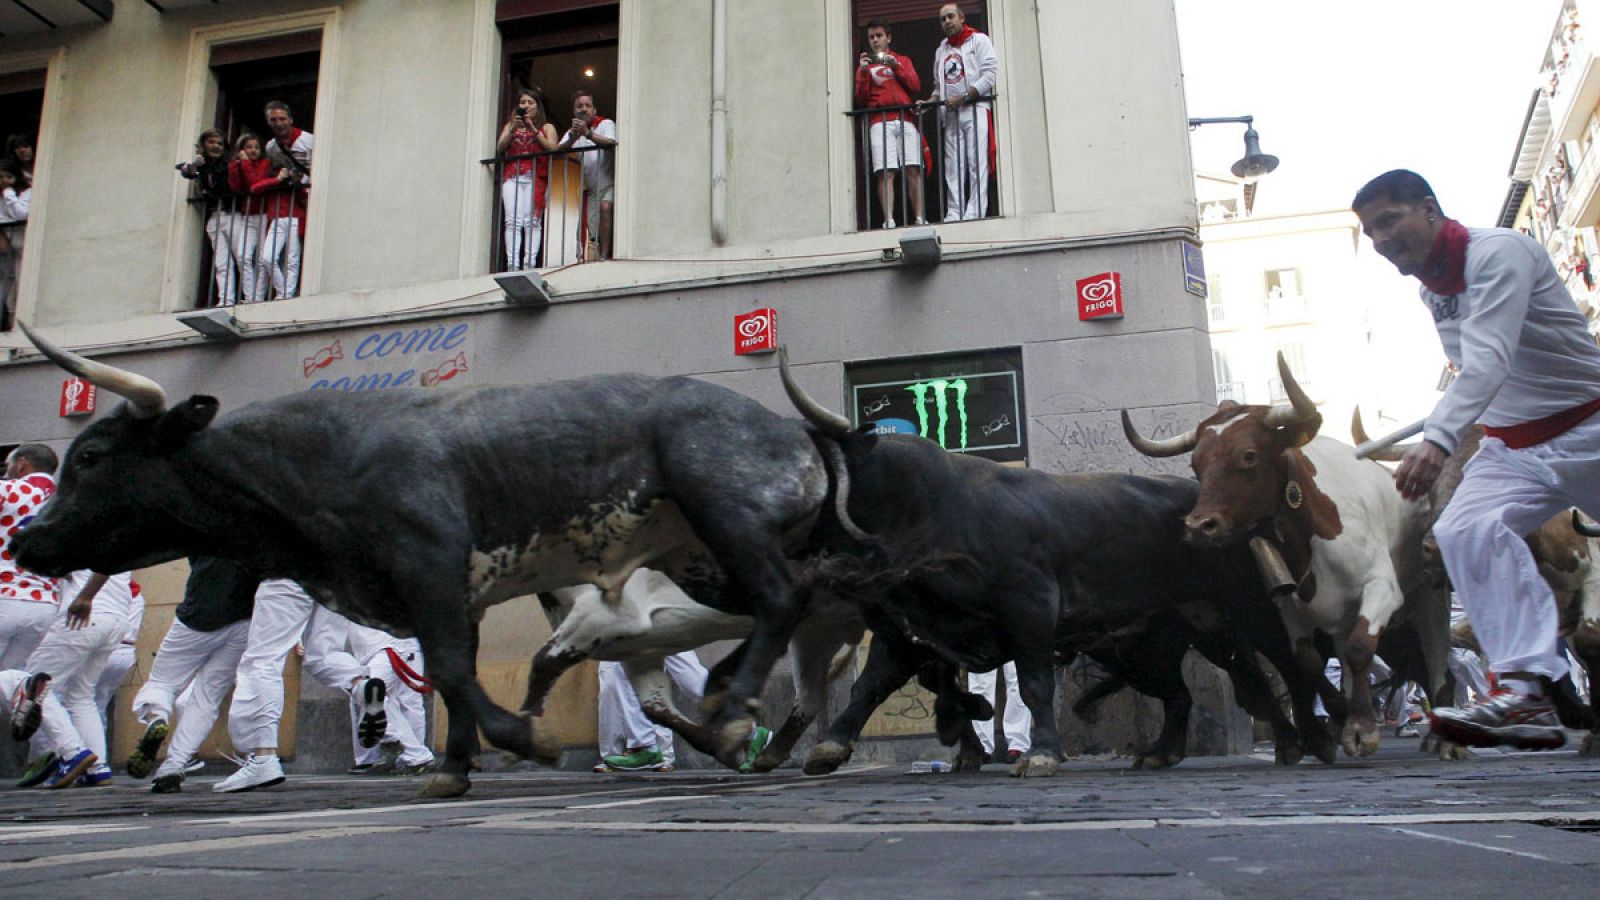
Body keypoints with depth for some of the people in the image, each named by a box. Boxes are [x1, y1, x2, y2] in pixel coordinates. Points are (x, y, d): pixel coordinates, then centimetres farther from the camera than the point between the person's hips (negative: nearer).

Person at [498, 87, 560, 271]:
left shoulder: (546, 127, 19)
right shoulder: (510, 125, 26)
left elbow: (553, 148, 2)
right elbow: (499, 149, 12)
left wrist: (533, 129, -2)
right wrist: (513, 129, 0)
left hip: (535, 177, -2)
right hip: (512, 176, 2)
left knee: (532, 221, -15)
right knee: (512, 220, -13)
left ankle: (529, 263, -20)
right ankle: (512, 264, -20)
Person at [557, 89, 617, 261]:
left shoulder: (606, 124, -3)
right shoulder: (572, 132, 12)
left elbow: (611, 143, -26)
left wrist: (588, 134, -41)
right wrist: (572, 139, -27)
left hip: (607, 183, -6)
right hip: (590, 188, 6)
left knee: (605, 207, -32)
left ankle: (604, 255, -33)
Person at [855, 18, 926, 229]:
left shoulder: (903, 60, 22)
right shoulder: (865, 64, 20)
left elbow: (916, 87, 7)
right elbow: (861, 100, 9)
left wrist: (896, 66, -2)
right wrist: (864, 72, -4)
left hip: (905, 119, 1)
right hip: (879, 122, -1)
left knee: (913, 170, -9)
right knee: (886, 172, -13)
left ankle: (919, 218, -9)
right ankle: (888, 220, -19)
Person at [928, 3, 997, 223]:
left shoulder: (979, 40, 5)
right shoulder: (941, 50, 22)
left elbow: (990, 75, -6)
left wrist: (963, 97, -15)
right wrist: (929, 103, 6)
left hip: (975, 109, -5)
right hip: (950, 114, 5)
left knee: (977, 163, -11)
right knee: (952, 166, -1)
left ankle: (974, 212, -15)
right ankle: (954, 214, -3)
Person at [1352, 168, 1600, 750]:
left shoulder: (1497, 252, -18)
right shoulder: (1431, 290, 6)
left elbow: (1489, 361, -33)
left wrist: (1438, 439, -44)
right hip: (1514, 446, 6)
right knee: (1464, 530, -19)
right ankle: (1527, 690, -28)